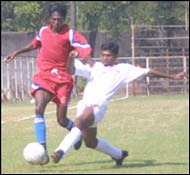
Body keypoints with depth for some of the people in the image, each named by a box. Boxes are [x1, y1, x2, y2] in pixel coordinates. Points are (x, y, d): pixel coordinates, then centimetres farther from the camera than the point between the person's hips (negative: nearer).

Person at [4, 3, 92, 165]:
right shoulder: (43, 31, 7)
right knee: (39, 109, -22)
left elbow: (87, 48, -22)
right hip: (44, 77, 3)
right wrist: (16, 53, 30)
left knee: (62, 120, 1)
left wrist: (77, 52, -44)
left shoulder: (70, 34, -7)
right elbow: (35, 44, 30)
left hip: (62, 79, -3)